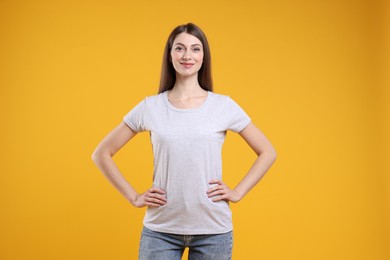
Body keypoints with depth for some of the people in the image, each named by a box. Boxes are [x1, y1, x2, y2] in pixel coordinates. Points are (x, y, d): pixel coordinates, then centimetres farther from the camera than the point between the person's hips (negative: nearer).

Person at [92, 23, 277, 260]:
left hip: (213, 229, 0)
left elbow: (268, 153, 7)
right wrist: (134, 197, -1)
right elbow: (102, 154, 6)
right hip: (160, 229, 0)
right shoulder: (150, 107, 0)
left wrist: (237, 192, -1)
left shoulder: (224, 106, 0)